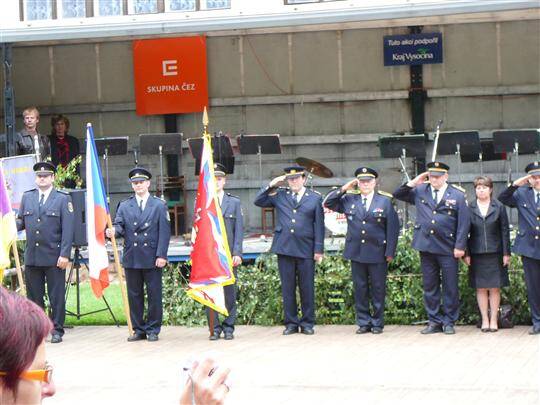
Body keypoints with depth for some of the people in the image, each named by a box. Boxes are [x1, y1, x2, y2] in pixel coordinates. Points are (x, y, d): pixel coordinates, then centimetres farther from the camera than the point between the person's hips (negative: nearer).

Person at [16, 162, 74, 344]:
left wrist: (64, 255, -13)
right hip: (32, 257, 4)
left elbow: (68, 229, -6)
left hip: (54, 258, -4)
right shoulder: (27, 197, 12)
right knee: (34, 296, 8)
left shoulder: (63, 199, 0)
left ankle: (57, 330, 8)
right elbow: (20, 221, 12)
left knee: (56, 296, 1)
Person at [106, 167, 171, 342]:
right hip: (131, 258, 2)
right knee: (134, 295, 6)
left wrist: (161, 255, -9)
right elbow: (119, 224, 0)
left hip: (152, 259, -2)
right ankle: (138, 329, 14)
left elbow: (164, 232, 0)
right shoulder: (124, 206, 11)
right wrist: (113, 231, -24)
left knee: (154, 295, 0)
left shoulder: (159, 205, 5)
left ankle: (153, 330, 8)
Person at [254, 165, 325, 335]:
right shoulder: (280, 195, 12)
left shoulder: (315, 198, 6)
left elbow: (319, 225, 3)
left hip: (305, 250, -2)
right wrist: (271, 186, 1)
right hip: (284, 248, 2)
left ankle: (307, 323, 10)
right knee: (287, 288, 4)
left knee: (307, 288, 1)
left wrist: (318, 249, -2)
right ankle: (291, 323, 11)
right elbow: (258, 201, 11)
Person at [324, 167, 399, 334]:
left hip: (377, 253, -2)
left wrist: (390, 252, -6)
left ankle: (377, 323, 11)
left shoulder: (385, 201, 1)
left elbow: (392, 228, -1)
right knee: (360, 289, 6)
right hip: (356, 252, 2)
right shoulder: (349, 200, 8)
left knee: (378, 289, 3)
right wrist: (344, 189, 1)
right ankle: (363, 322, 13)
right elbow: (328, 203, 10)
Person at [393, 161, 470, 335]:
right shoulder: (420, 191, 9)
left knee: (450, 287, 1)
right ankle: (434, 321, 15)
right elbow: (397, 194, 15)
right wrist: (413, 183, 1)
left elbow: (464, 222, -3)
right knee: (429, 286, 8)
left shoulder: (457, 195, 0)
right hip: (426, 247, 3)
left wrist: (460, 246, -9)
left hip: (448, 249, -3)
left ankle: (449, 322, 10)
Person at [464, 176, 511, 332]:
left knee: (494, 288, 1)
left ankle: (493, 320, 7)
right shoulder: (469, 208, 4)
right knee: (481, 288, 3)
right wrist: (466, 253, -1)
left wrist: (506, 253, -2)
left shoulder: (499, 207, 4)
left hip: (495, 253, 0)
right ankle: (485, 320, 10)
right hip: (477, 254, 0)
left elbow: (505, 231, 4)